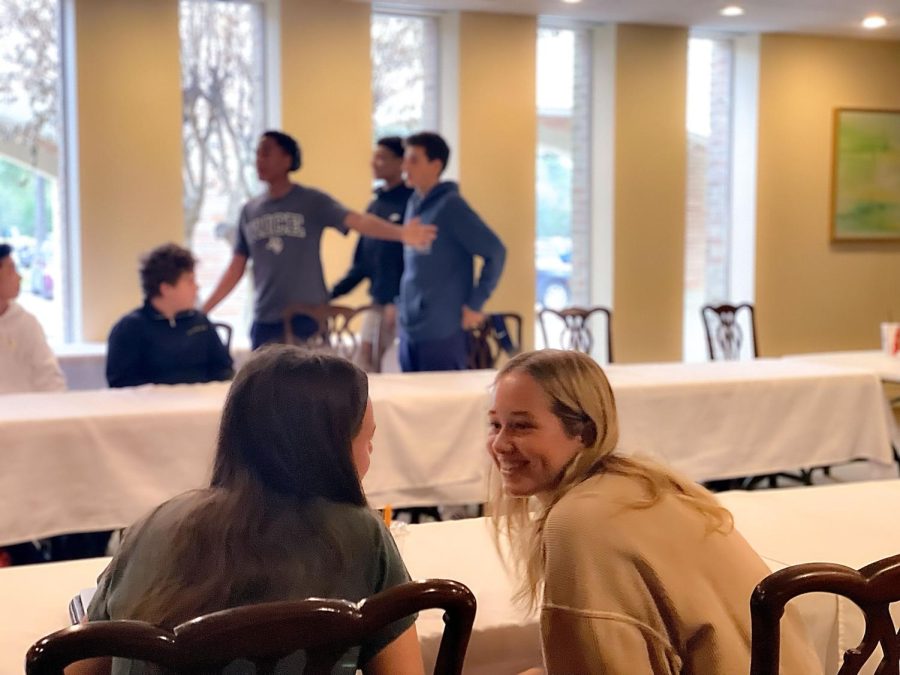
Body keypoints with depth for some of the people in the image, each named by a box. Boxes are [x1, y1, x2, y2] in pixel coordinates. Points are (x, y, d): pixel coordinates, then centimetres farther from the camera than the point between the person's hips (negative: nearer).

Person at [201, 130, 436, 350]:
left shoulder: (312, 201, -3)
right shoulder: (249, 211, 10)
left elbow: (357, 220, -17)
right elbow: (236, 269, 14)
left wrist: (401, 233, -35)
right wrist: (203, 310, 10)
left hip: (308, 320, -4)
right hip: (265, 322, 4)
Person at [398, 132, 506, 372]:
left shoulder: (450, 205, -11)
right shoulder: (414, 204, 11)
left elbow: (495, 252, -15)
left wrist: (475, 304, -13)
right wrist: (403, 303, 14)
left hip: (441, 332, -8)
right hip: (409, 330, 8)